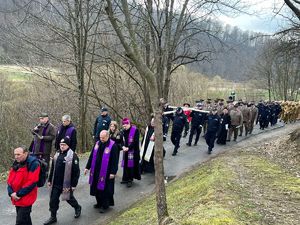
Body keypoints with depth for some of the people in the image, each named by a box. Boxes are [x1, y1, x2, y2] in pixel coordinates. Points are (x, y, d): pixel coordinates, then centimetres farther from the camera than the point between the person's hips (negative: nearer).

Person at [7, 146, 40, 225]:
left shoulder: (33, 164, -15)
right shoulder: (16, 164, 9)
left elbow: (31, 182, -20)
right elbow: (10, 179, 10)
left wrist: (19, 194, -17)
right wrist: (11, 193, -6)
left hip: (26, 199, -7)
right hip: (16, 198, 7)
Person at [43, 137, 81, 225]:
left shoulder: (72, 155, -16)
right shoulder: (57, 154, 4)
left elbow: (76, 171, -15)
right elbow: (52, 168, 13)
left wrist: (74, 184, -15)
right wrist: (50, 180, 14)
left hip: (66, 184, -5)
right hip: (55, 183, 5)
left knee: (69, 198, 14)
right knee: (53, 200, 8)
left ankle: (77, 208, 42)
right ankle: (53, 217, 24)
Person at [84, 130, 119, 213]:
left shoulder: (113, 146, -14)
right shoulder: (97, 144, 4)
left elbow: (115, 160, -13)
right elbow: (92, 156, 11)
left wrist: (113, 172, -14)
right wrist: (87, 167, 12)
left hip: (106, 172, -6)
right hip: (96, 171, 6)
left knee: (105, 189, 3)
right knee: (96, 187, 14)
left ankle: (105, 205, 17)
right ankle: (99, 202, 32)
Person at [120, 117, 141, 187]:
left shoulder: (135, 130, -13)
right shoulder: (124, 131, 7)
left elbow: (136, 141, -17)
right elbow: (122, 140, 10)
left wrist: (128, 148, -20)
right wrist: (123, 146, -10)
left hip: (133, 151, -6)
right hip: (126, 151, 6)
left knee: (131, 164, -3)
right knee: (125, 164, 10)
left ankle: (130, 179, 6)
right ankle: (125, 178, 21)